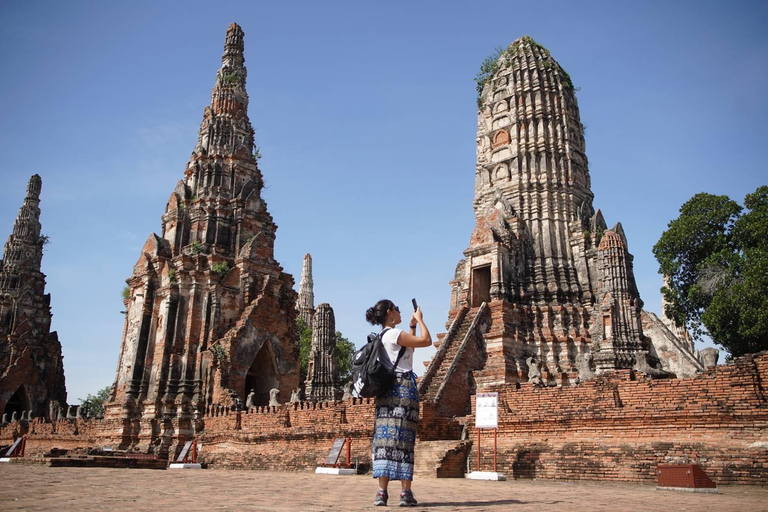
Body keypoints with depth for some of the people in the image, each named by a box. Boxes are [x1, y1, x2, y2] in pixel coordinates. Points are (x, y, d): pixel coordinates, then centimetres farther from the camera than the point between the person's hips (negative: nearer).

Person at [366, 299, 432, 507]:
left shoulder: (383, 336, 18)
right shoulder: (395, 334, -8)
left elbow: (410, 350, 29)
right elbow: (427, 340, -9)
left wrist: (412, 327, 26)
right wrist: (420, 320, 5)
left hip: (386, 388, 8)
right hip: (403, 386, -8)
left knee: (385, 438, 1)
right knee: (403, 439, -7)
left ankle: (382, 492, -1)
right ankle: (406, 493, -6)